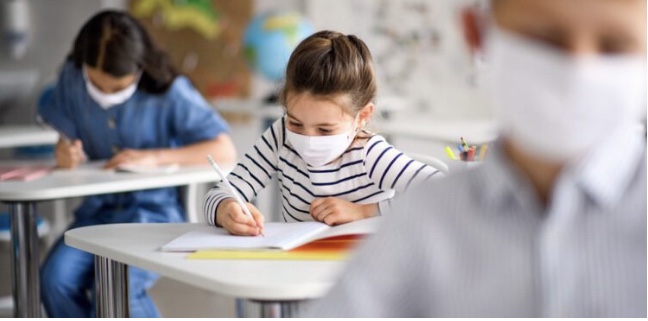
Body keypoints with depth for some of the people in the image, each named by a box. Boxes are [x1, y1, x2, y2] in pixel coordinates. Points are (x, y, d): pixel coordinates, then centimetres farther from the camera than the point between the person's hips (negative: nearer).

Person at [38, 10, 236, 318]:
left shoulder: (170, 91, -11)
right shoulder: (72, 78, -1)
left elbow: (225, 150, -16)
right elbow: (68, 139, 10)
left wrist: (154, 157, -25)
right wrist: (66, 151, -16)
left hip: (155, 209, -4)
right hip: (98, 207, 5)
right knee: (55, 278, -23)